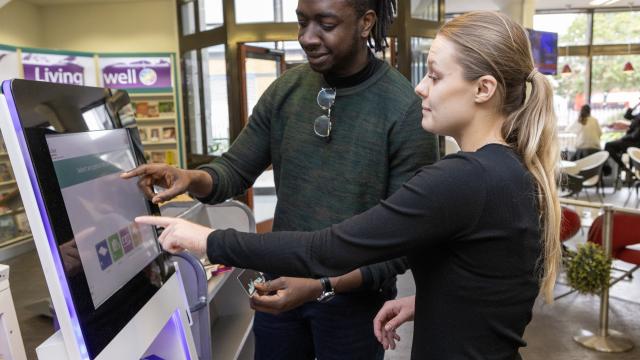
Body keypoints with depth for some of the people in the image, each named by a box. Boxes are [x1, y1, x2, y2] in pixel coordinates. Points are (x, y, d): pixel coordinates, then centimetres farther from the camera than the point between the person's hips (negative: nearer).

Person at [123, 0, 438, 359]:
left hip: (354, 297, -4)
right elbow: (236, 170, 2)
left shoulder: (408, 110, -17)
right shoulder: (285, 90, -2)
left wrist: (323, 286, -25)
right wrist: (190, 178, -19)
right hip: (280, 283, 4)